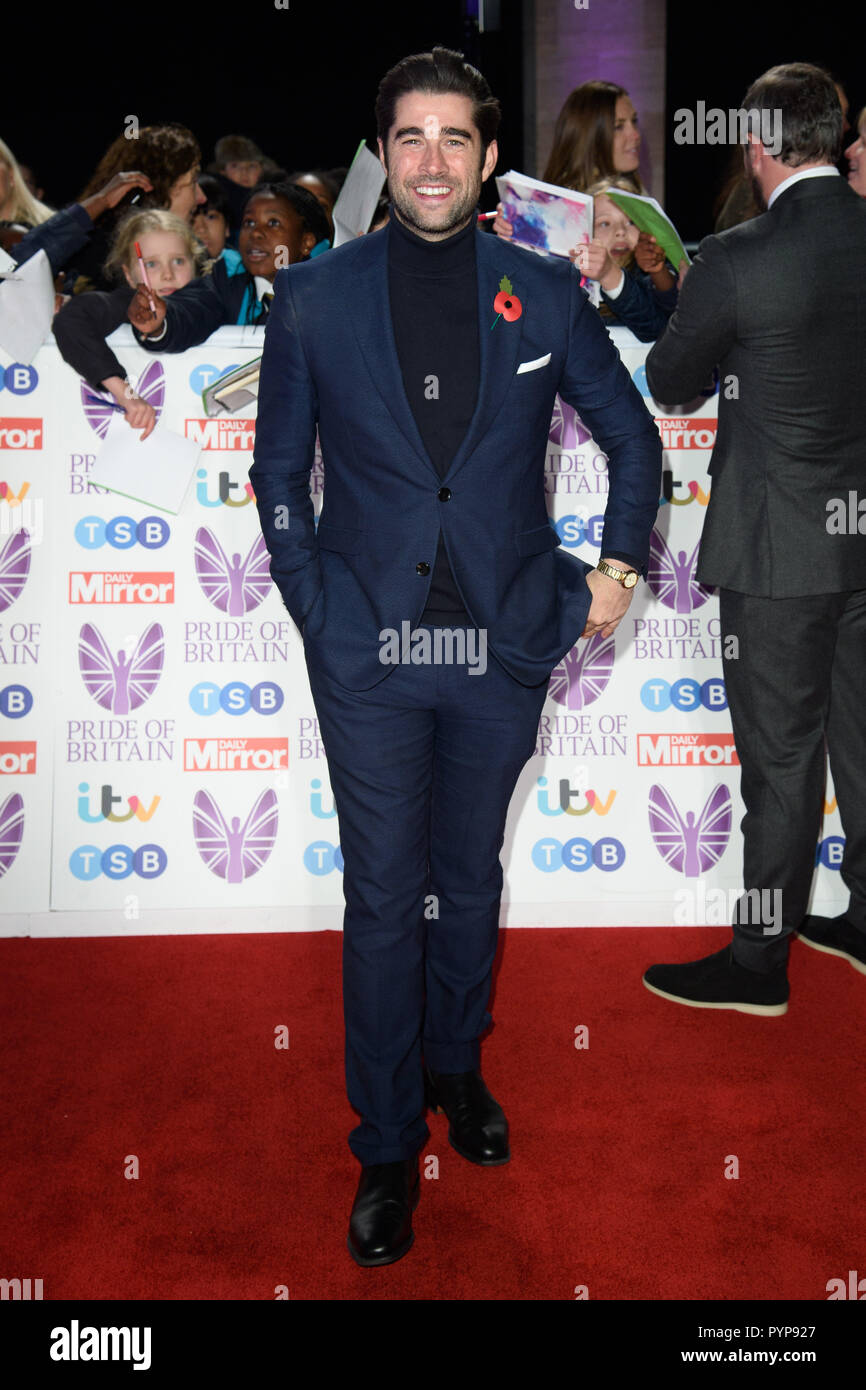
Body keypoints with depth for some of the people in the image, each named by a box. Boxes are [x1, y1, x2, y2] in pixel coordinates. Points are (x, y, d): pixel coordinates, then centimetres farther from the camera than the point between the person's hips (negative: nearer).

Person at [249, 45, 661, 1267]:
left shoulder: (547, 295, 3)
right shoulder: (314, 297, 1)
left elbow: (633, 437, 14)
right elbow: (279, 471, 7)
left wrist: (620, 565, 5)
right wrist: (313, 606, -1)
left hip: (505, 647, 1)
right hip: (367, 651, -1)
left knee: (470, 879, 17)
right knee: (382, 898, 5)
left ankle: (456, 1068, 41)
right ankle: (387, 1147, 23)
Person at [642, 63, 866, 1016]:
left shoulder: (736, 262, -16)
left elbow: (669, 386, -3)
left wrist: (687, 306, 16)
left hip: (781, 548, -6)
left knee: (781, 756, 3)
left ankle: (758, 962, 18)